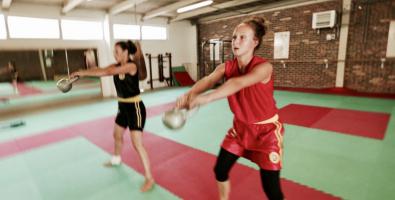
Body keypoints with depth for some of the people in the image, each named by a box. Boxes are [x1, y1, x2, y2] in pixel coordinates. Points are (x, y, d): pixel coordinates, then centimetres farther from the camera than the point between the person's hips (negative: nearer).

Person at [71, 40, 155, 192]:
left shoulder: (131, 66, -19)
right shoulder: (116, 66, 6)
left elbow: (106, 72, -29)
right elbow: (100, 70, -7)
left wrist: (84, 72, -27)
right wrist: (82, 73, -24)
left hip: (135, 108, -9)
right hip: (123, 107, 9)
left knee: (137, 144, -10)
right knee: (117, 135, 26)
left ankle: (149, 178, 2)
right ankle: (116, 160, 54)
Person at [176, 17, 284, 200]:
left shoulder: (264, 67, -24)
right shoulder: (226, 67, -9)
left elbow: (238, 83, -42)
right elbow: (208, 80, -28)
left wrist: (207, 98, -55)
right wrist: (189, 95, -48)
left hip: (266, 130, -4)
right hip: (240, 127, 5)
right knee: (220, 169, 12)